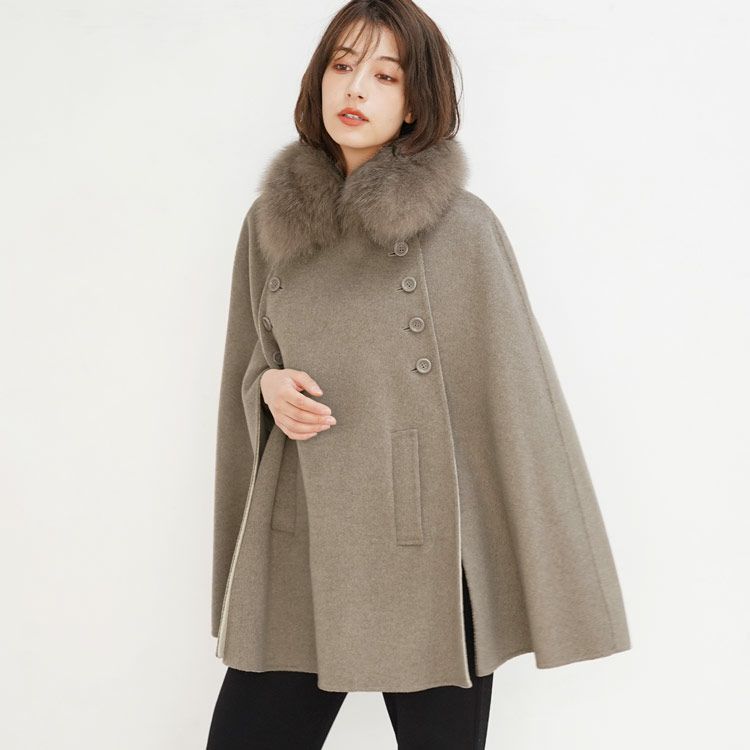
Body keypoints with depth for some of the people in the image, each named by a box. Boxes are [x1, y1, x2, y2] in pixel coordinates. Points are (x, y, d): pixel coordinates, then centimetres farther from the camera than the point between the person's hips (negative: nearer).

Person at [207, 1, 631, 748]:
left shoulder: (462, 227, -6)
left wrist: (561, 596, -7)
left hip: (432, 565, -3)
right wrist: (269, 386, -7)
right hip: (299, 556, 4)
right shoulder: (270, 222, 6)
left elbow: (515, 393, -6)